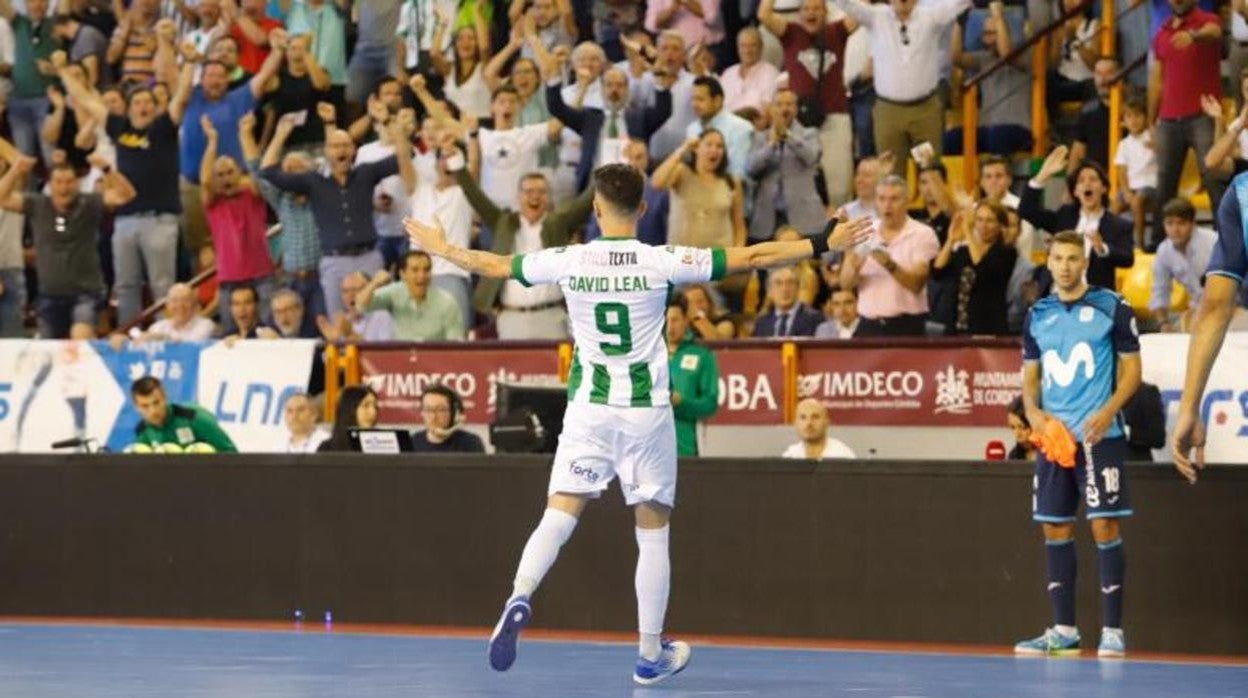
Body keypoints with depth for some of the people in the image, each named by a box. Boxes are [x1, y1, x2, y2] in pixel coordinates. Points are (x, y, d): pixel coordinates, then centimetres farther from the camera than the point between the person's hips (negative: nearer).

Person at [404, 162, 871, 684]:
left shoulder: (568, 261, -3)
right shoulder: (661, 262, -8)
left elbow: (495, 265, 12)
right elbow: (751, 258, -8)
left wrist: (442, 250, 30)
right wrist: (823, 245, -1)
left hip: (588, 407, 1)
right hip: (647, 409, -1)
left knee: (558, 516, -3)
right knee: (653, 533, 10)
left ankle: (520, 598, -30)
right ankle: (651, 653, 15)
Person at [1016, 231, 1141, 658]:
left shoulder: (1111, 308, -1)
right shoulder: (1037, 316, 12)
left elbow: (1132, 368, -1)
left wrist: (1108, 412, -16)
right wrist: (1033, 412, -2)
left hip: (1099, 435, -5)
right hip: (1054, 436, 5)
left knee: (1104, 526, -7)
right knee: (1055, 529, 5)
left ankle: (1112, 630, -4)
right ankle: (1064, 631, 12)